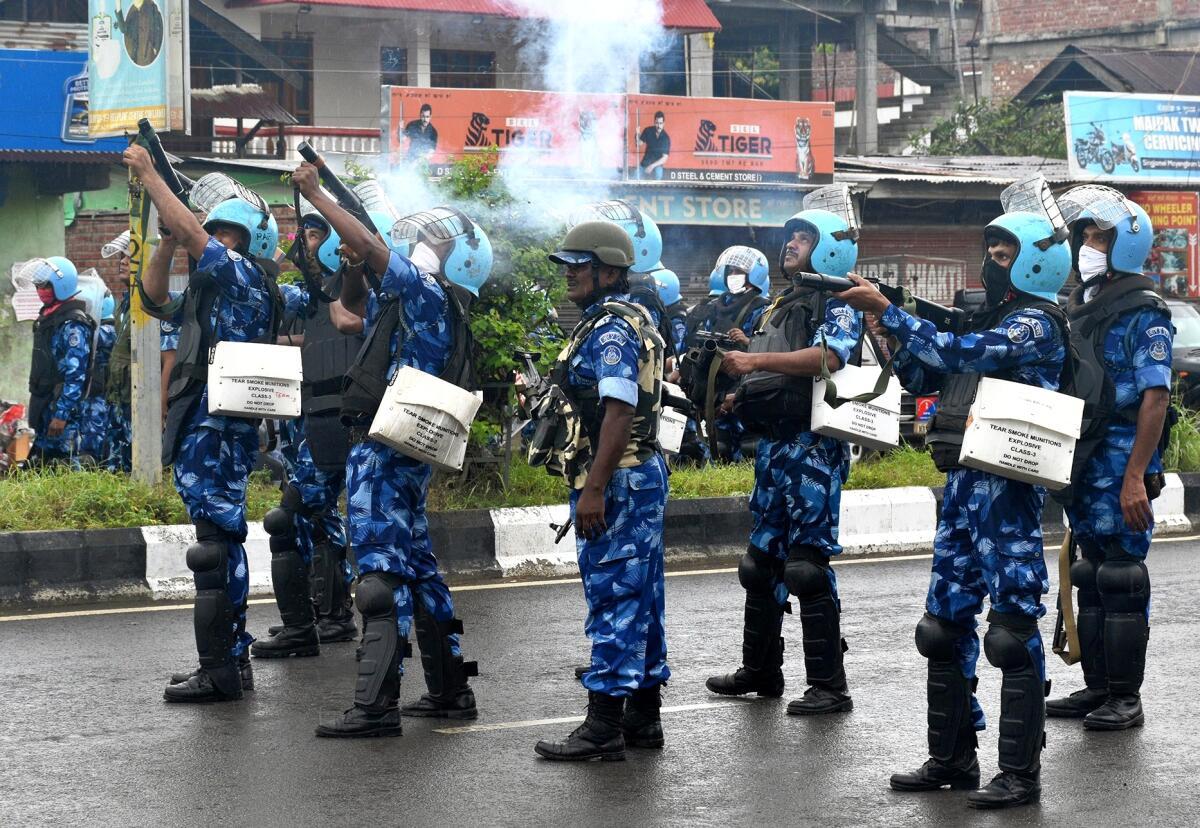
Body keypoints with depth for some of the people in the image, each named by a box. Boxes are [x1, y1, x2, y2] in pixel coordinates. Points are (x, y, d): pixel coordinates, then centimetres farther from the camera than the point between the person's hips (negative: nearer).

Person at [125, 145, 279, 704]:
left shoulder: (243, 273, -5)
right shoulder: (211, 289, 23)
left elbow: (190, 231, -16)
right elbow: (156, 301, 28)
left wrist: (147, 172, -7)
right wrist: (166, 244, 13)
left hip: (217, 430, -10)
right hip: (205, 427, 10)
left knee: (216, 542, -12)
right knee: (221, 543, 12)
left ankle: (219, 671, -14)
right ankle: (232, 661, 18)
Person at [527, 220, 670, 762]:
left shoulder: (611, 330, -15)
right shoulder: (633, 322, 18)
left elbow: (618, 412, -23)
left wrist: (593, 490, -26)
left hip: (615, 480, -11)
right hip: (641, 474, 11)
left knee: (612, 598, -8)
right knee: (640, 596, 13)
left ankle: (603, 726, -7)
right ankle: (643, 715, 19)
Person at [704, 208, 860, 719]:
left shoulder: (837, 305, -4)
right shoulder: (779, 307, 22)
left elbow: (828, 356, -24)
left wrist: (755, 360, -27)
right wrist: (738, 395, 9)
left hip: (813, 445, -9)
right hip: (772, 442, 9)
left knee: (808, 562, -11)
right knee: (762, 559, 13)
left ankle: (829, 685, -7)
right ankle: (760, 670, 24)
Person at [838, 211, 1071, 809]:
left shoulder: (1036, 324, -8)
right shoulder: (989, 320, 20)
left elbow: (957, 354, -21)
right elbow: (923, 379, 21)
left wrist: (885, 310, -19)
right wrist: (893, 329, 6)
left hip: (1006, 488, -9)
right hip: (962, 485, 9)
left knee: (1013, 628, -6)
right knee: (945, 624, 11)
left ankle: (1021, 772, -2)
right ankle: (951, 758, 20)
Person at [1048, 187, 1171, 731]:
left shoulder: (1143, 314, -10)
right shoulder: (1080, 309, 15)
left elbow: (1155, 399, -17)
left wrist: (1136, 477, -23)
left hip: (1122, 467, -8)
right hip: (1083, 465, 8)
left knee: (1121, 581, -4)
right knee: (1092, 578, 13)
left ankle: (1126, 699, 2)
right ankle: (1097, 689, 21)